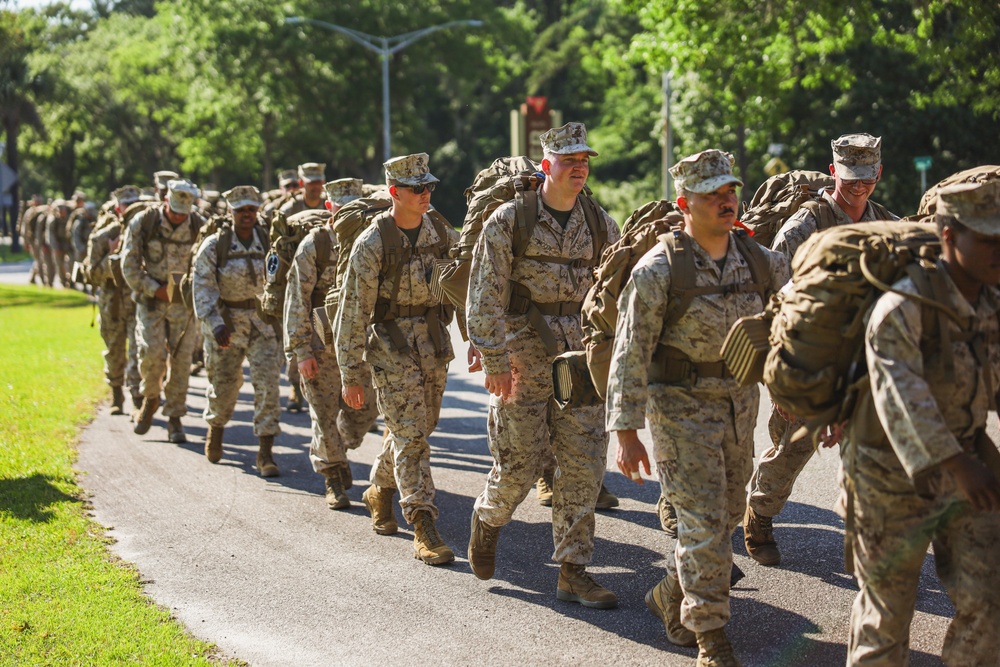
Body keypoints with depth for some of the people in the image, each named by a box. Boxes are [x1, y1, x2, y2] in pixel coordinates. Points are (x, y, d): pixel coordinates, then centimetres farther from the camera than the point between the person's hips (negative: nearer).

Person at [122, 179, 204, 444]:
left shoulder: (200, 227, -6)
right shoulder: (143, 222, -9)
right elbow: (129, 265, -5)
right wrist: (156, 290, -12)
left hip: (184, 300, 1)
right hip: (151, 298, -1)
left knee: (181, 357, -1)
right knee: (152, 353, -15)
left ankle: (174, 417, 9)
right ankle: (150, 399, 14)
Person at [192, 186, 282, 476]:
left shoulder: (268, 242, 0)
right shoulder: (214, 245, -7)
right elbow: (202, 288, -12)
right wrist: (215, 324, -24)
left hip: (263, 322, 1)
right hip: (226, 322, -1)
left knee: (268, 384, -10)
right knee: (224, 384, 12)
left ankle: (265, 453, -7)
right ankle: (216, 429, 44)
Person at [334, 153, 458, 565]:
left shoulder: (441, 234, 4)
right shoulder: (372, 244, -11)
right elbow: (353, 311, -10)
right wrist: (351, 374, -10)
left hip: (434, 345, 6)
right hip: (392, 348, -6)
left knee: (417, 430, 16)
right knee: (410, 437, -9)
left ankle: (380, 491, 41)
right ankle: (423, 530, -9)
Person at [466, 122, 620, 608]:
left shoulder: (600, 223, 7)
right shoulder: (509, 220, -5)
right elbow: (485, 294, -8)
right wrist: (494, 358, -13)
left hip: (580, 354, 4)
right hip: (524, 353, -4)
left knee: (583, 464, 0)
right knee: (519, 461, 0)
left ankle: (573, 572, 8)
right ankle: (488, 518, 34)